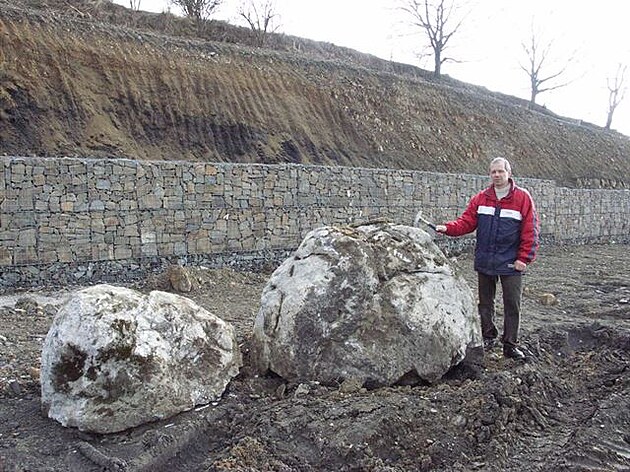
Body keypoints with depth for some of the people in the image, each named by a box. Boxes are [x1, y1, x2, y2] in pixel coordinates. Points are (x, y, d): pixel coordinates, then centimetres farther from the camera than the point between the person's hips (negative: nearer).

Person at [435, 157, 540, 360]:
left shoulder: (523, 198, -5)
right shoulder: (480, 199, 5)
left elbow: (531, 230, -5)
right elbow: (467, 221, 2)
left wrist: (524, 258, -10)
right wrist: (447, 228, -16)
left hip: (511, 264, -3)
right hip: (484, 262, 3)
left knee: (512, 305, 4)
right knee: (485, 303, 14)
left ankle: (510, 345, 16)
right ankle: (488, 338, 29)